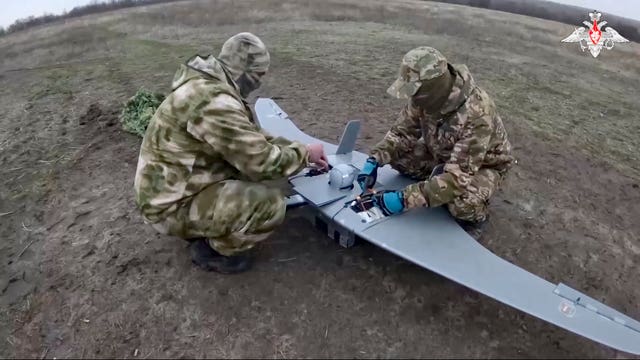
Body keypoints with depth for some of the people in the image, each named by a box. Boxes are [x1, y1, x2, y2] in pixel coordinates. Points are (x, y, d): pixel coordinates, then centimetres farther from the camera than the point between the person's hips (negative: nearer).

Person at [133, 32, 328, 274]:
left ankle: (208, 227, 16)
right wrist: (304, 154, -7)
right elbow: (263, 162, -25)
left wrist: (298, 151, 5)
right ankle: (211, 248, 3)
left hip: (172, 186, 10)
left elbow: (251, 135, 13)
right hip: (172, 206, -10)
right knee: (271, 204, -20)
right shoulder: (215, 101, -28)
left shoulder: (209, 84, 5)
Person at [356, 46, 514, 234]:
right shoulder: (427, 94, -20)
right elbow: (402, 131, -9)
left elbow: (458, 176, -41)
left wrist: (405, 198, -44)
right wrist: (374, 160, -25)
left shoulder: (476, 115, -39)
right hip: (443, 154, 6)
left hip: (484, 165, -6)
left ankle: (474, 213, 1)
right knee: (397, 154, -14)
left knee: (461, 203, -36)